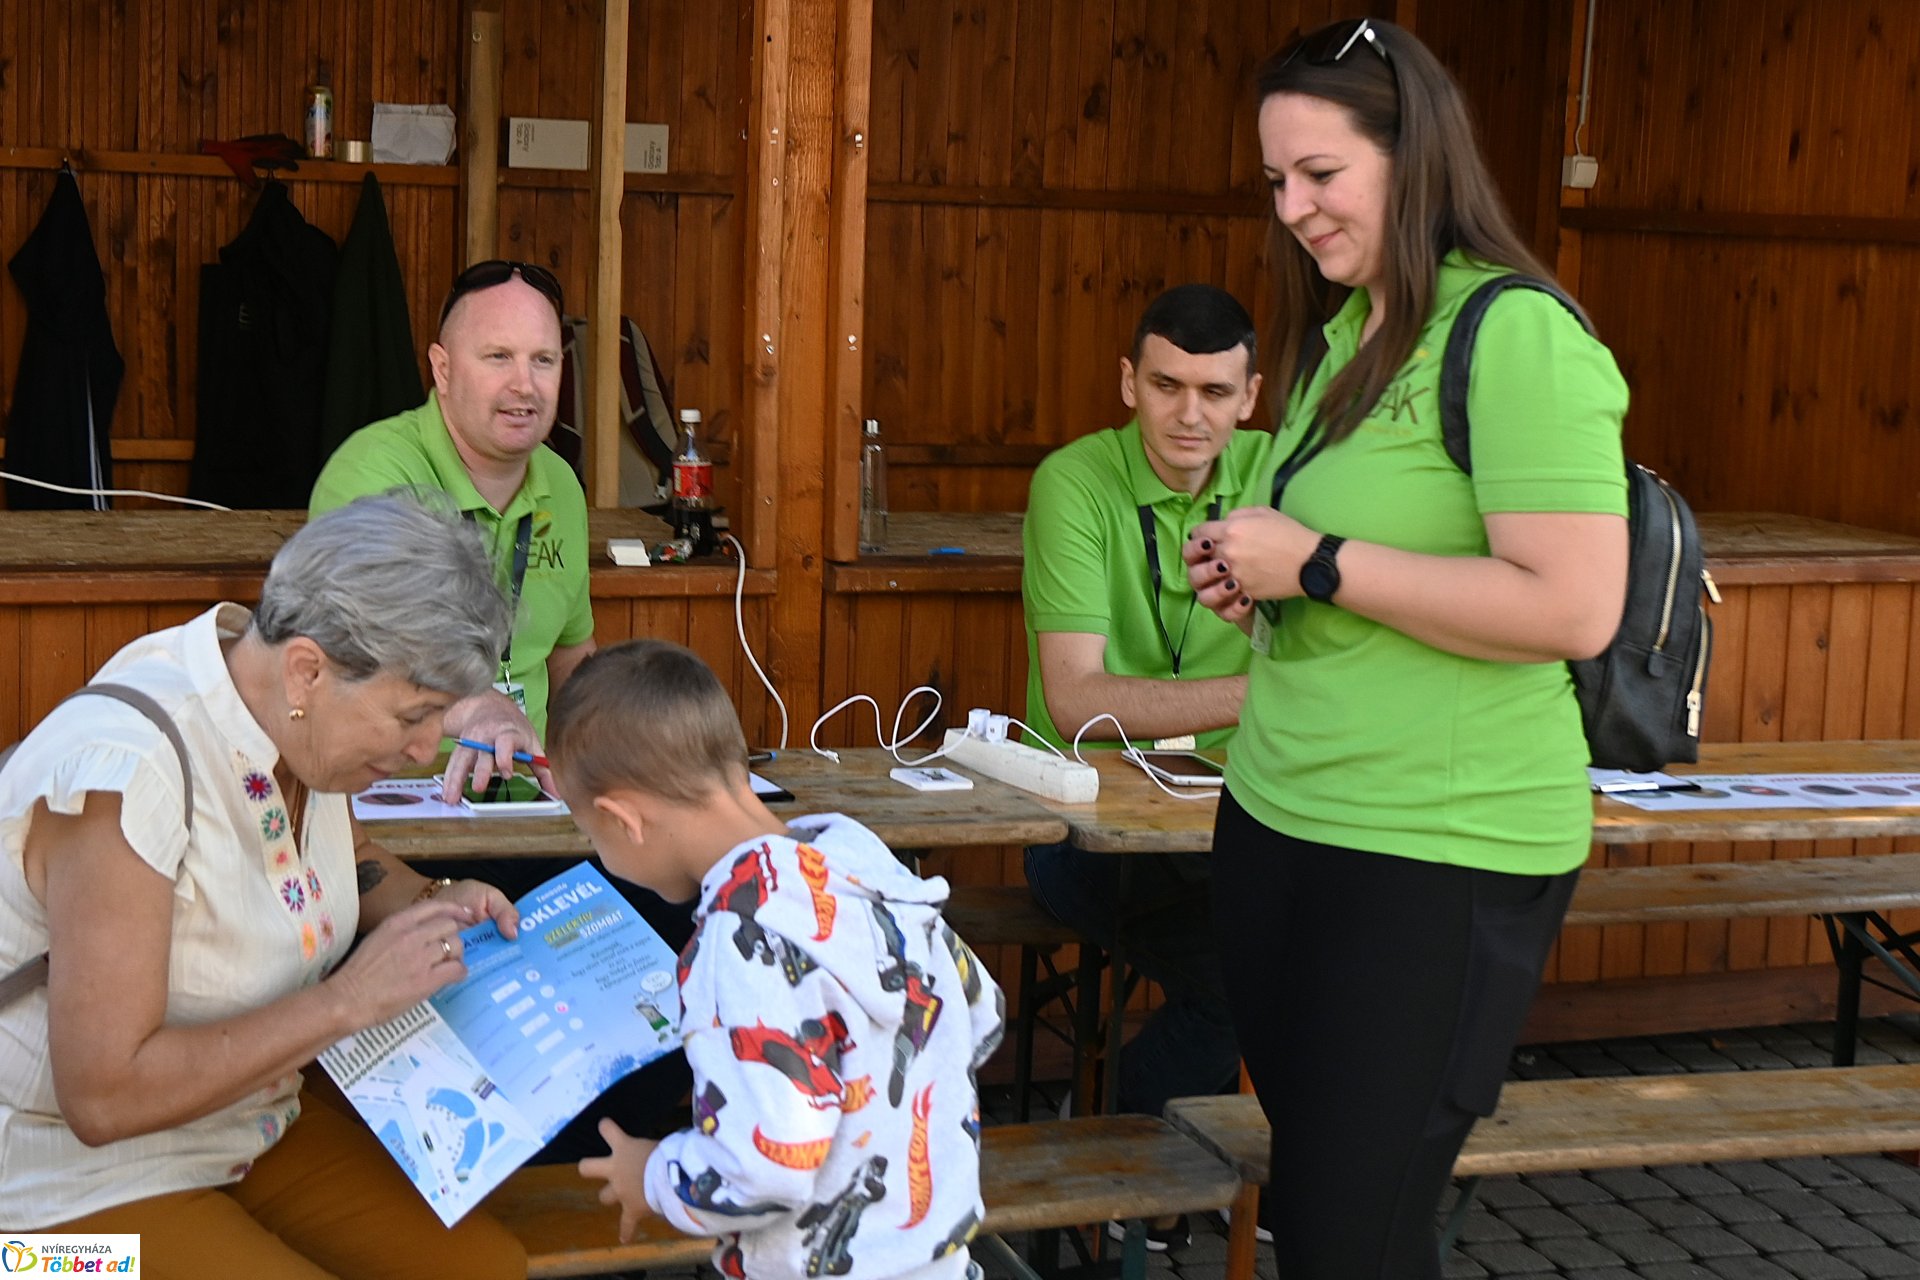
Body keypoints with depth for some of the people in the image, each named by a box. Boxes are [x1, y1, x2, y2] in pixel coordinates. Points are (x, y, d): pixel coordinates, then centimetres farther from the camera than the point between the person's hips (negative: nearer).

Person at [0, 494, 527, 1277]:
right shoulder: (126, 773, -30)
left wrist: (430, 905, -3)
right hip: (80, 1178, -8)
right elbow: (104, 1096, -30)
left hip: (251, 1118, 8)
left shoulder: (291, 712, -6)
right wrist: (348, 1000, -28)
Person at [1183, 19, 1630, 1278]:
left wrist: (1316, 564, -19)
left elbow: (1575, 610, -23)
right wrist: (1254, 580, 3)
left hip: (1440, 854, -8)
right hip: (1277, 814, 8)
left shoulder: (1514, 335, -15)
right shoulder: (1341, 331, 11)